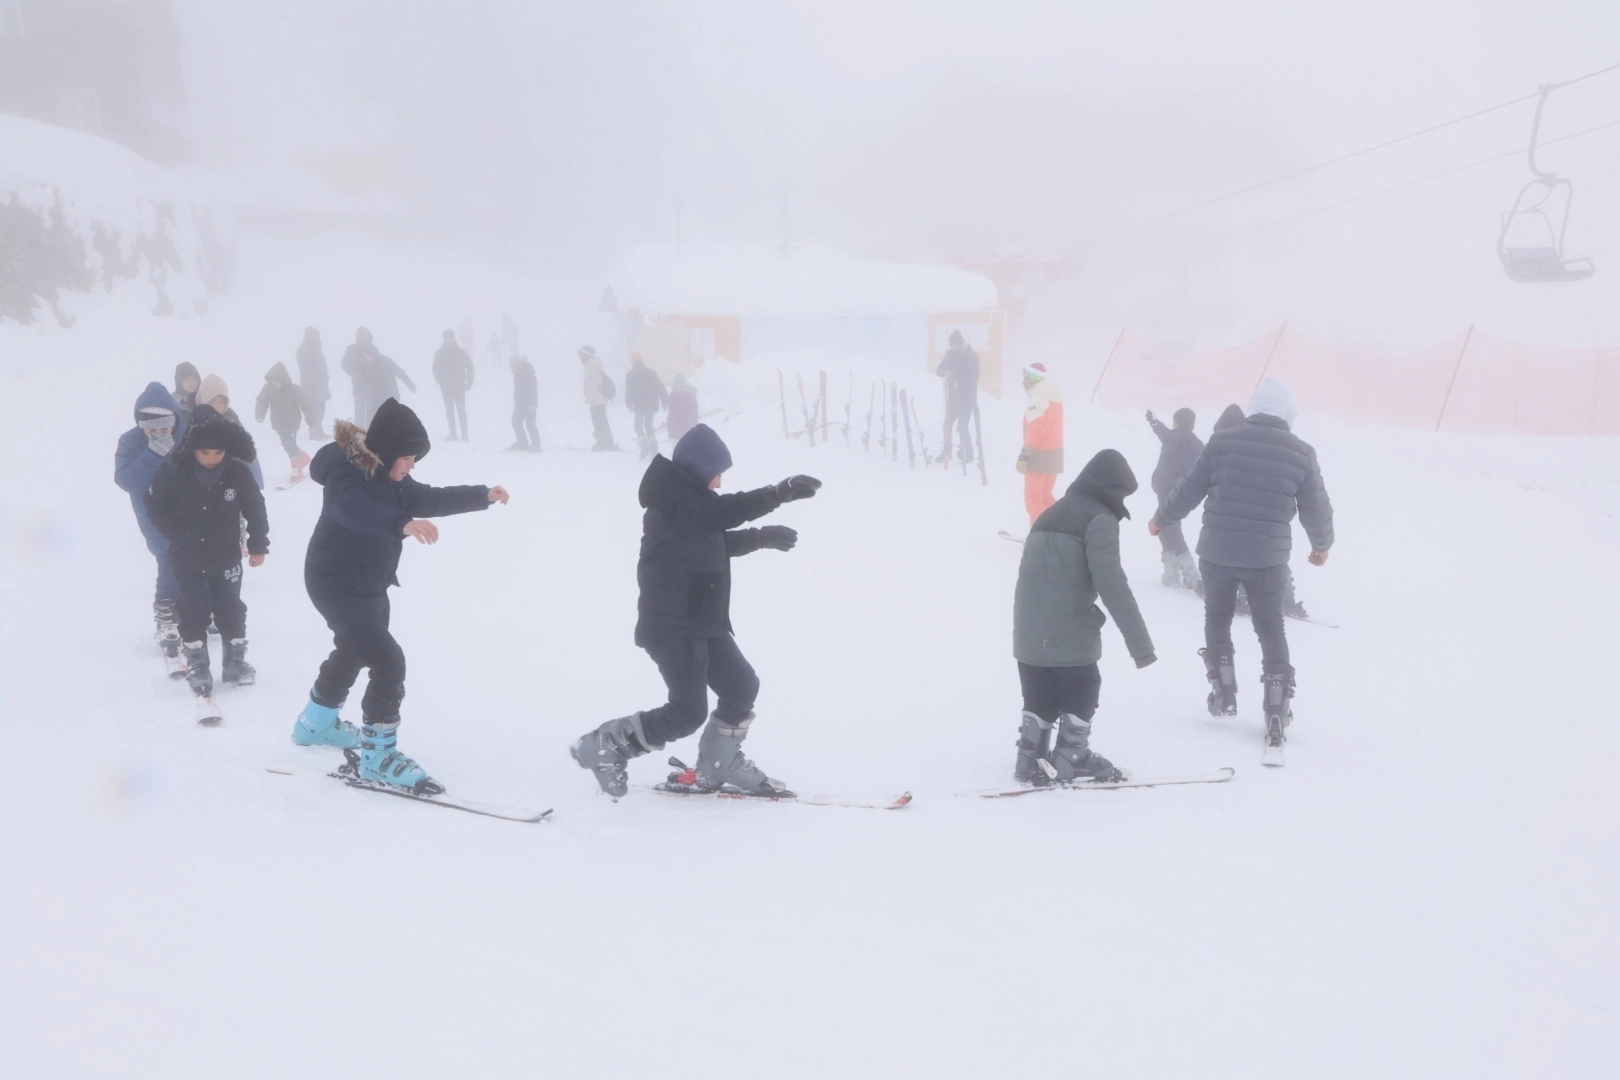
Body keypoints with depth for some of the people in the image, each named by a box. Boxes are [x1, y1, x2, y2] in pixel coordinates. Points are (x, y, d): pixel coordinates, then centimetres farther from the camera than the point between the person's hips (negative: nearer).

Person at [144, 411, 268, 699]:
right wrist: (178, 534, -10)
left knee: (230, 609, 10)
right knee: (194, 611, 4)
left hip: (226, 556, 1)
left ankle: (234, 661, 25)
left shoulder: (237, 472, -15)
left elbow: (255, 508, -3)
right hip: (188, 558, -1)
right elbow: (156, 505, -4)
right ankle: (197, 666, 17)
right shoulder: (174, 472, -18)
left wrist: (258, 544, 2)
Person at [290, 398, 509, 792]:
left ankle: (316, 724, 53)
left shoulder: (389, 478, 3)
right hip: (337, 584, -11)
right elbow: (355, 510, -45)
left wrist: (483, 495, 16)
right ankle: (377, 755, -8)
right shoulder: (346, 473, -24)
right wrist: (403, 523, -62)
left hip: (369, 584, 11)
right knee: (388, 661, -17)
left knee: (353, 652, 30)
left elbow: (429, 499, 17)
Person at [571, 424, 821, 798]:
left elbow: (716, 543, 29)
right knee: (687, 712, -12)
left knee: (742, 687, 13)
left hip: (702, 622, 10)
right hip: (671, 626, -10)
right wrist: (781, 492, -27)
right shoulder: (674, 502, -18)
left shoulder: (691, 502, 13)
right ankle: (604, 746, 2)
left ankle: (718, 767, 27)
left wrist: (762, 537, 27)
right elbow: (726, 511, -29)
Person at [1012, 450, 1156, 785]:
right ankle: (1071, 760, 14)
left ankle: (1031, 760, 20)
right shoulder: (1099, 518, -6)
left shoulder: (1051, 514, 19)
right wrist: (1139, 641, -19)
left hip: (1029, 631, 7)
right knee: (1081, 694, 9)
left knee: (1040, 698, 18)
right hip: (1070, 631, -7)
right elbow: (1111, 583, -17)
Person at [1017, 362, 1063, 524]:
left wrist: (1024, 456, -23)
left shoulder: (1038, 399, -16)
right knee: (1044, 496, 18)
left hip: (1040, 455, -9)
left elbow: (1035, 430, -23)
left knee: (1033, 497, -2)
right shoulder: (1054, 395, 13)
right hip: (1054, 453, 9)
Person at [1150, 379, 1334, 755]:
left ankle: (1223, 693, 25)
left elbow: (1190, 490, 2)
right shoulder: (1300, 453, -2)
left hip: (1218, 552, 0)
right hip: (1268, 558, 0)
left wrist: (1161, 518, 20)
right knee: (1271, 631, 12)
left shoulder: (1223, 441, -3)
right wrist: (1321, 545, 25)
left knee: (1217, 619, 23)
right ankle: (1276, 716, 8)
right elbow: (1316, 509, 5)